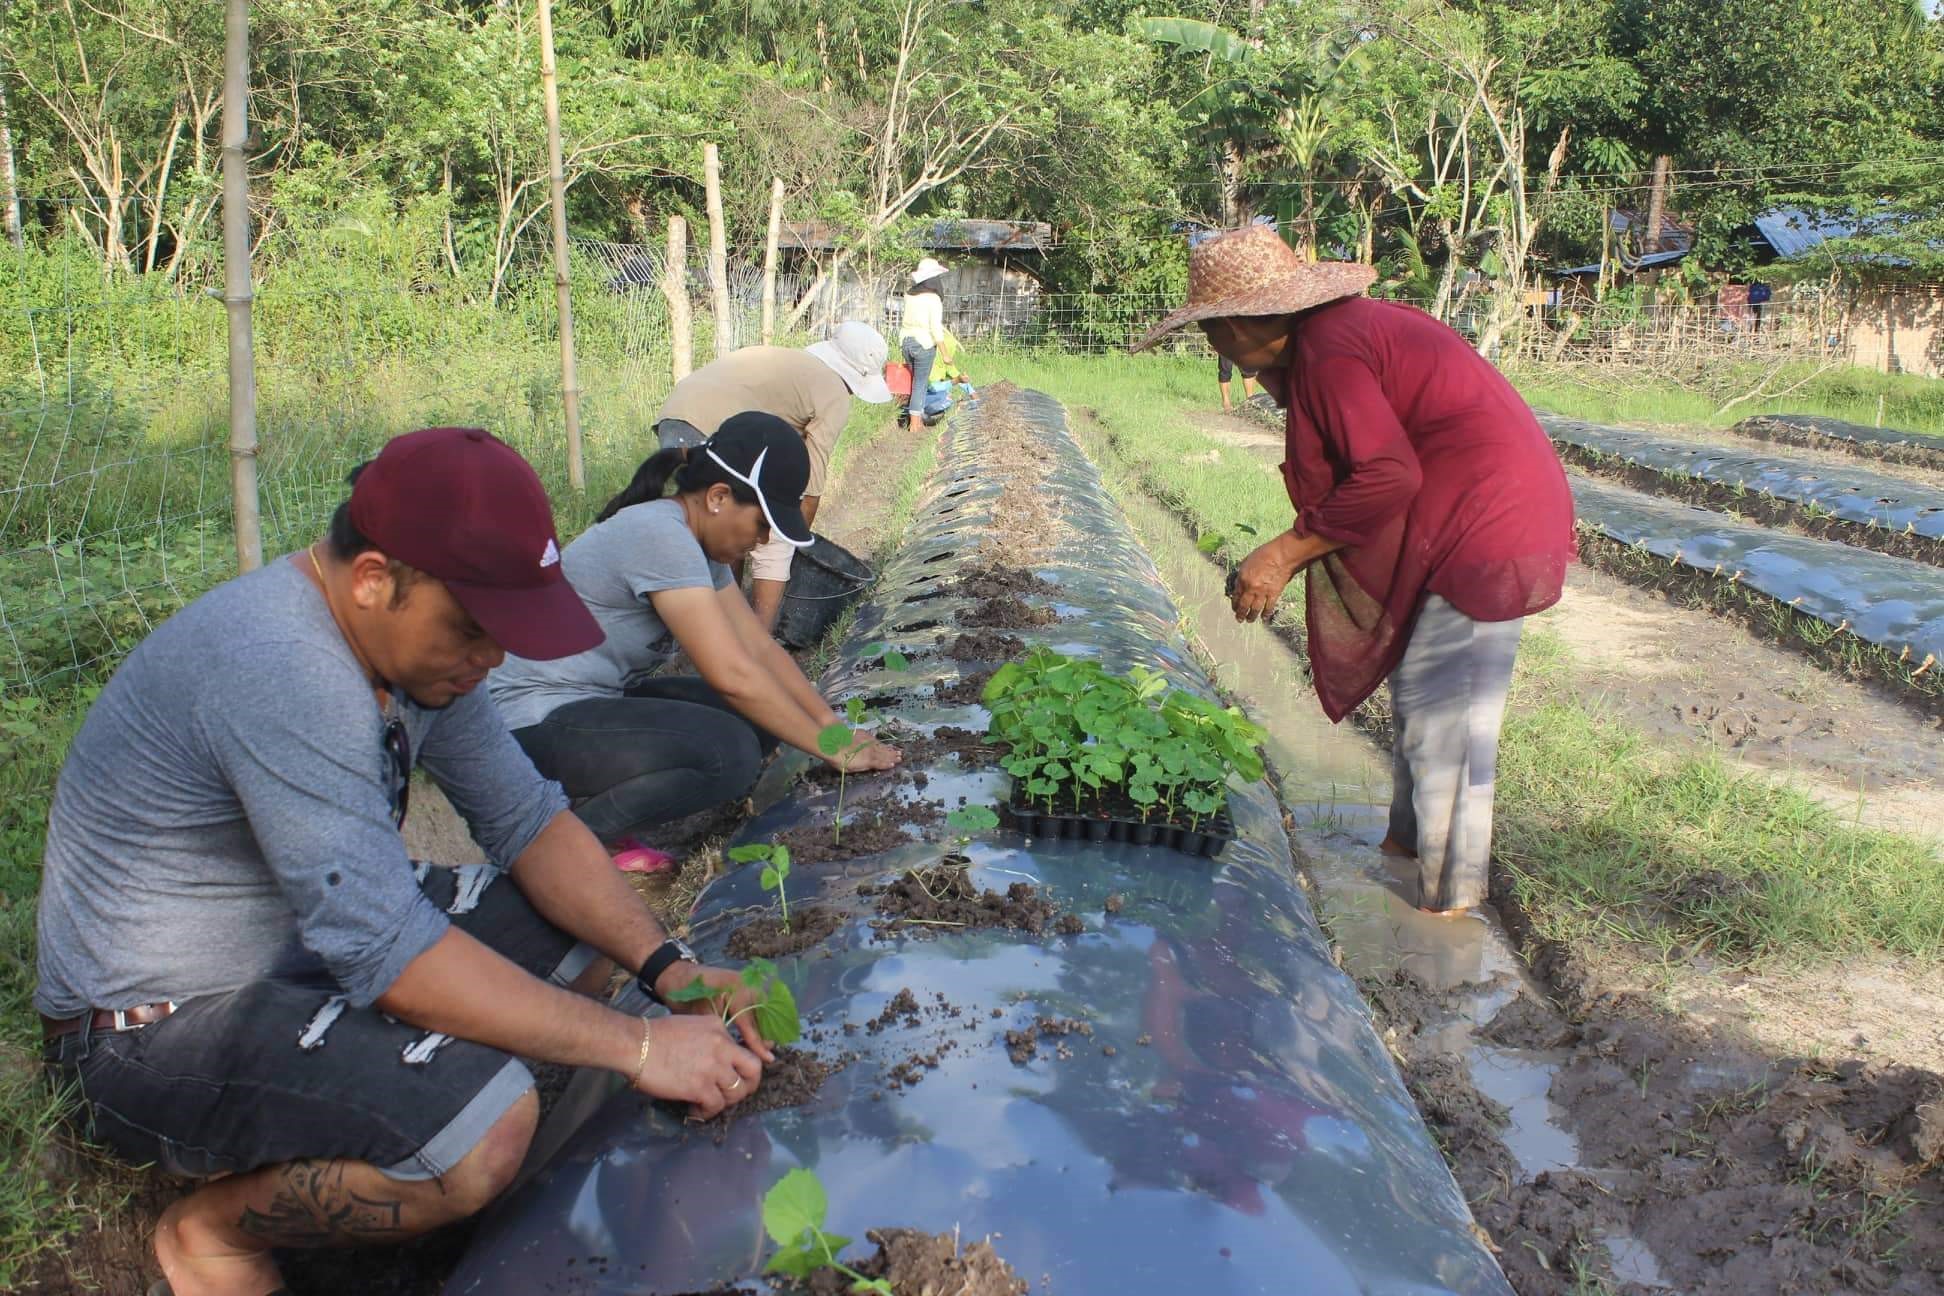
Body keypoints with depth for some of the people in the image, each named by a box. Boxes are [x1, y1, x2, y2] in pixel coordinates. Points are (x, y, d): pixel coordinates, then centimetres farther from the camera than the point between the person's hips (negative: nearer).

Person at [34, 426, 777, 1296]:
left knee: (582, 933, 6)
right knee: (484, 1125, -30)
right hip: (158, 1024, -9)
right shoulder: (280, 670, -32)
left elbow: (525, 817, 0)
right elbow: (386, 950, -34)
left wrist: (668, 969, -13)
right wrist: (636, 1047, -29)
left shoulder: (413, 630, -3)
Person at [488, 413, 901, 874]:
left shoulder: (697, 542, 7)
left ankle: (595, 806, 1)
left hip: (599, 701, 10)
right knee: (729, 752, -28)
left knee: (761, 716, -2)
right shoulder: (658, 535, -23)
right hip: (536, 725, -10)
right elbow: (733, 674, -27)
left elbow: (761, 649, 6)